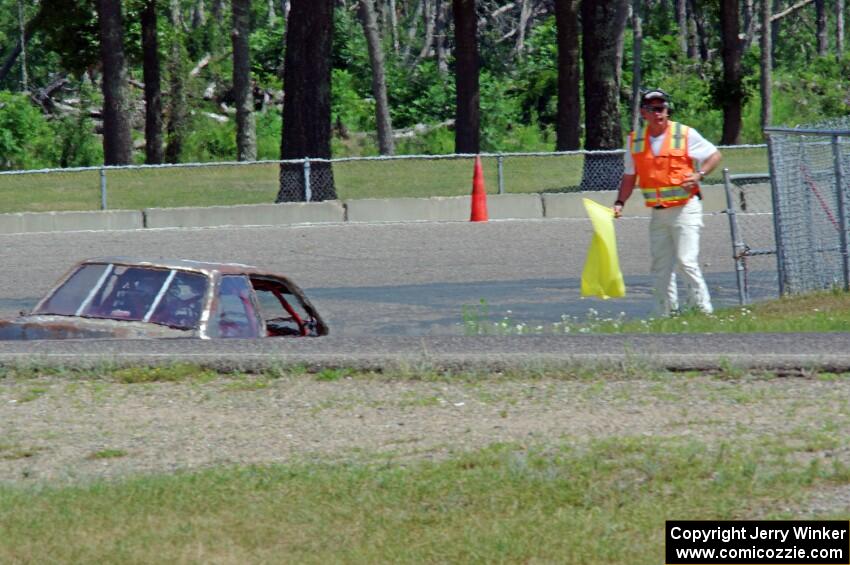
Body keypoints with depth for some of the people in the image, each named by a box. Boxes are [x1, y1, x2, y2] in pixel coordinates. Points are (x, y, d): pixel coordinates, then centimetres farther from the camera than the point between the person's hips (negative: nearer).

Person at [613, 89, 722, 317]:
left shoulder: (685, 134, -5)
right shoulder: (635, 140, 7)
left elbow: (714, 155, 3)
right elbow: (630, 176, 15)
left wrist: (698, 175, -14)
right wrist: (620, 202, 2)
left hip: (685, 208, -5)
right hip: (658, 213, 5)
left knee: (686, 261, -15)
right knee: (660, 267, 8)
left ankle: (703, 310, -11)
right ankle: (665, 315, 17)